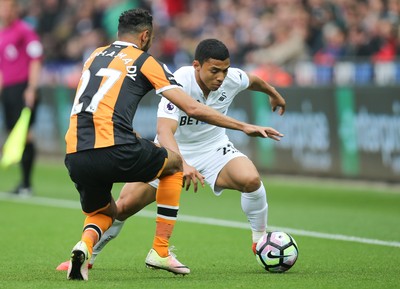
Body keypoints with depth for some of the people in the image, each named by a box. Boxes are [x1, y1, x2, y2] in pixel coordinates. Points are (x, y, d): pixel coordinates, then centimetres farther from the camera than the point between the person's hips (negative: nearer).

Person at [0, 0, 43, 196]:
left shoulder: (25, 31, -6)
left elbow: (35, 60, -10)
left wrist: (31, 89, -17)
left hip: (23, 89, -8)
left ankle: (26, 183, -9)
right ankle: (24, 182, 9)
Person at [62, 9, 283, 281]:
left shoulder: (94, 57, 25)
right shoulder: (145, 61, 9)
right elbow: (193, 109, 4)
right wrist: (244, 126, 10)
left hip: (74, 155, 5)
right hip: (113, 151, -5)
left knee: (103, 213, 32)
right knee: (174, 163, 25)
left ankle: (85, 243, -4)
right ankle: (160, 251, 21)